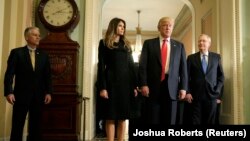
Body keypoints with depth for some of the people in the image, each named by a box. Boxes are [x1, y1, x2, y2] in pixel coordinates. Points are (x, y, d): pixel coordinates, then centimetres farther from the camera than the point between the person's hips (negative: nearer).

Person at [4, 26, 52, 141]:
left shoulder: (44, 56, 11)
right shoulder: (16, 53, 1)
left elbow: (47, 76, 10)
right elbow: (9, 74, -5)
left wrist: (48, 92, 0)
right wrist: (9, 92, -14)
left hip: (38, 96, 3)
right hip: (21, 95, -3)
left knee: (36, 126, 7)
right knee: (17, 126, 1)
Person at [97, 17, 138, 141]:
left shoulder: (126, 44, 17)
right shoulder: (104, 43, 6)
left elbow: (131, 65, 14)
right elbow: (101, 66, -2)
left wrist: (134, 86, 5)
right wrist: (102, 87, -12)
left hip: (125, 83, 4)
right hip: (111, 82, -3)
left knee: (122, 117, 3)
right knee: (111, 117, -3)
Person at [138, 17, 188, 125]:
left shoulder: (179, 46, 15)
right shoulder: (149, 43, 10)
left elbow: (183, 68, 10)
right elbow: (142, 65, 2)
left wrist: (183, 87, 1)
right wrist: (143, 84, -9)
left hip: (172, 87, 2)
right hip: (153, 87, -2)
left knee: (170, 121, 4)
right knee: (152, 121, 0)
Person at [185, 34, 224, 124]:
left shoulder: (216, 57, 9)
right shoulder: (191, 58, 5)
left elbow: (221, 75, 10)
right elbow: (187, 76, 3)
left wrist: (217, 90, -1)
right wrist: (187, 92, -6)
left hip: (211, 94, 1)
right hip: (196, 95, -1)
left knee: (210, 121, 6)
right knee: (195, 120, 0)